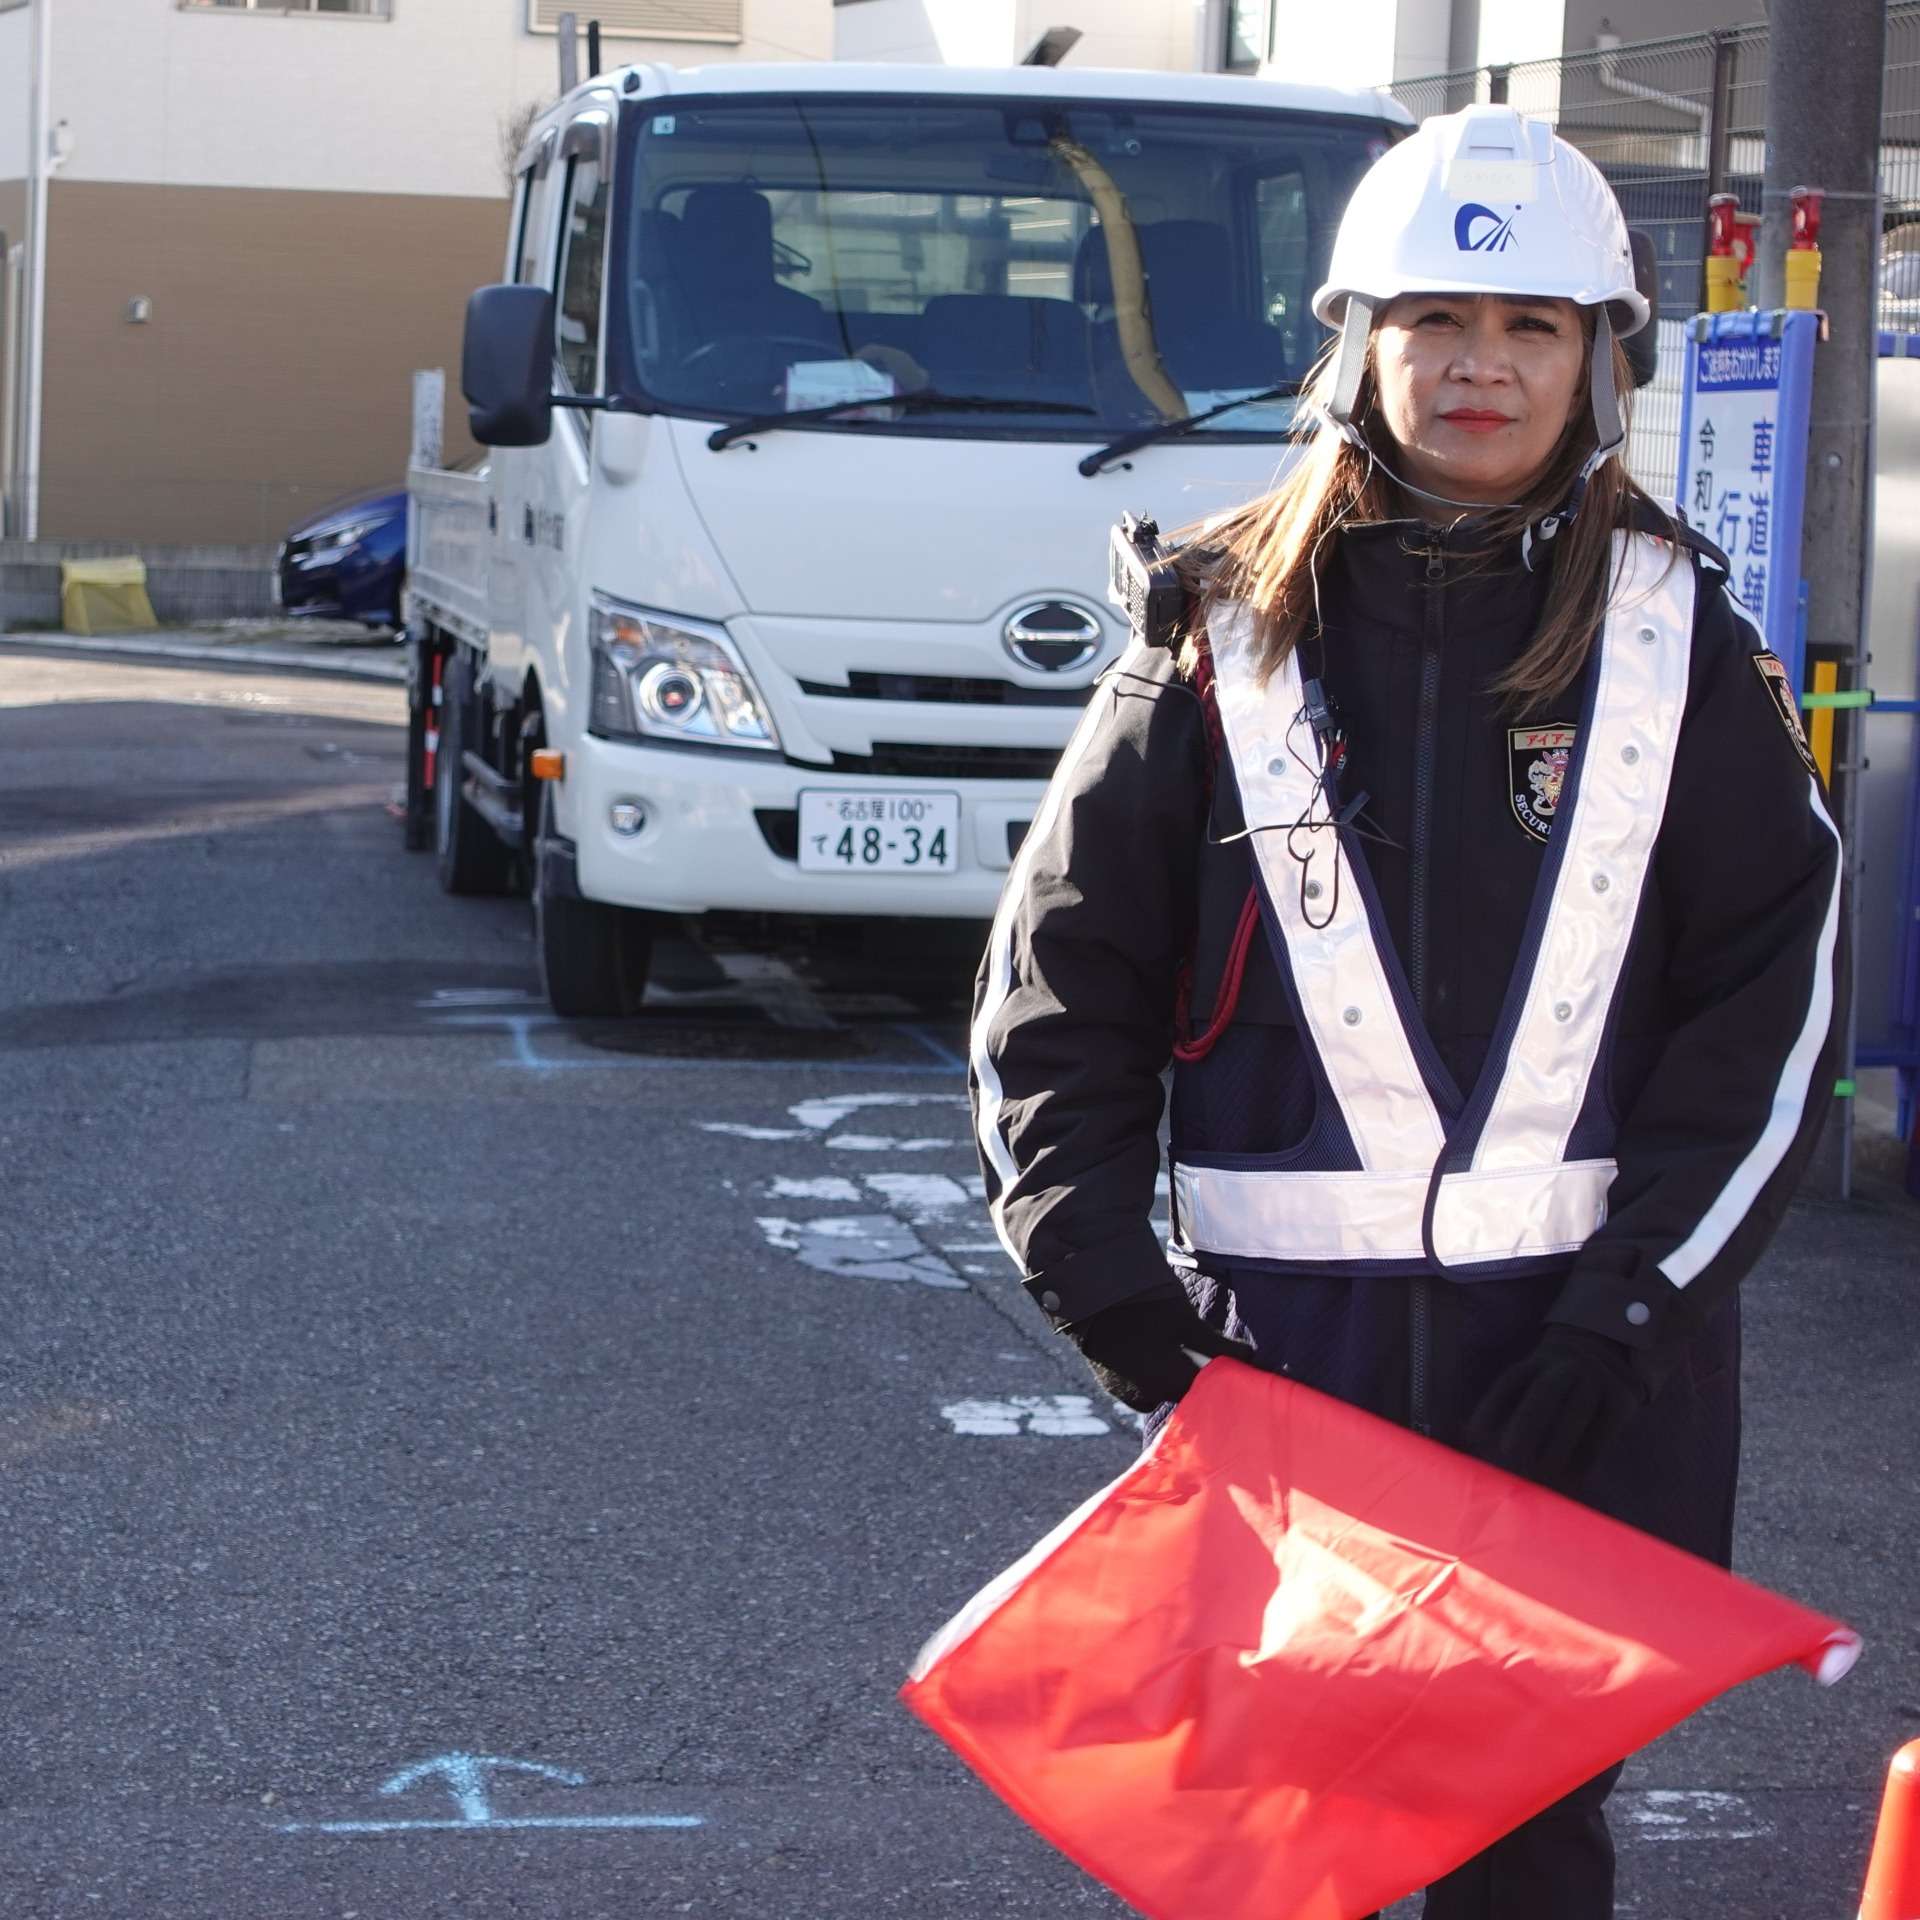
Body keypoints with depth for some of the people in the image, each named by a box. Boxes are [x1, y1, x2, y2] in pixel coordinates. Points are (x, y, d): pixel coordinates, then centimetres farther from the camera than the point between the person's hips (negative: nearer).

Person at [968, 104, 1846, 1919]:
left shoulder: (1677, 640, 5)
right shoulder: (1228, 636, 4)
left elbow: (1777, 1000, 1)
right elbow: (1056, 989, 4)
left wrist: (1626, 1303, -8)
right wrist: (1115, 1298, -6)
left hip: (1596, 1355, 0)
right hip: (1287, 1332, 0)